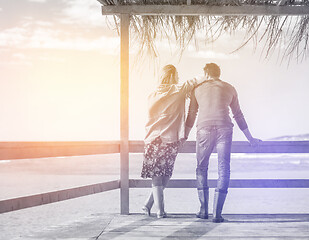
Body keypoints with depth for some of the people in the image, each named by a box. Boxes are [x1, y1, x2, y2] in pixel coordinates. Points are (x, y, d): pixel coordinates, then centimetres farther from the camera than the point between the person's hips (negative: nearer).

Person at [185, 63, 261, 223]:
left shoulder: (198, 89, 14)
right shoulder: (229, 89, 16)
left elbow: (191, 115, 18)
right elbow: (238, 115, 20)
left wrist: (185, 136, 29)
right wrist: (250, 138, 29)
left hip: (204, 130, 0)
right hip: (224, 130, 0)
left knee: (201, 169, 15)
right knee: (223, 170, 2)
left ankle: (203, 210, 12)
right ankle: (217, 213, -5)